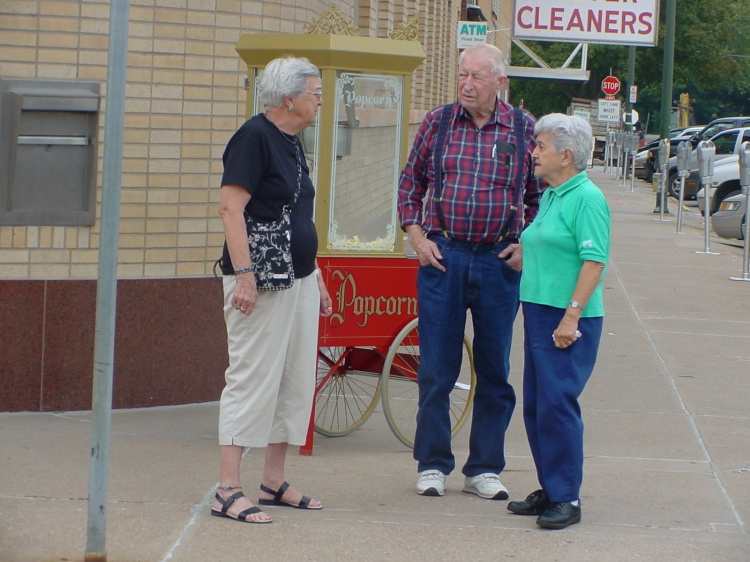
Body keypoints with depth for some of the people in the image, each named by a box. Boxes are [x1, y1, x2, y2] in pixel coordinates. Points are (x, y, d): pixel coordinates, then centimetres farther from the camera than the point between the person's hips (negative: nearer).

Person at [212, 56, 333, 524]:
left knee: (295, 383, 11)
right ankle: (229, 491, -8)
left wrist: (317, 278, 22)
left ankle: (274, 482, 19)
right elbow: (231, 207, -18)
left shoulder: (292, 144, 16)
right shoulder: (254, 136, -11)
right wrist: (244, 273, -25)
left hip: (298, 280, 9)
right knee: (252, 380, -9)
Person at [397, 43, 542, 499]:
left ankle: (484, 469, 16)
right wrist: (416, 236, 1)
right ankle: (433, 465, 14)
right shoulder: (437, 123, 3)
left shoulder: (525, 130, 1)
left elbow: (541, 196, 10)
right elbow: (410, 183, 12)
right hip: (443, 256, 0)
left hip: (499, 261, 0)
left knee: (494, 372, 6)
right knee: (436, 369, 2)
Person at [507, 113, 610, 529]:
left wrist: (571, 316, -21)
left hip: (568, 320, -9)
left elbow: (594, 261, -18)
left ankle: (566, 499, -5)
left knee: (556, 404, -10)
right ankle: (550, 490, 19)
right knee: (536, 405, 11)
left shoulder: (586, 198, -13)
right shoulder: (549, 196, 15)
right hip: (540, 312, 9)